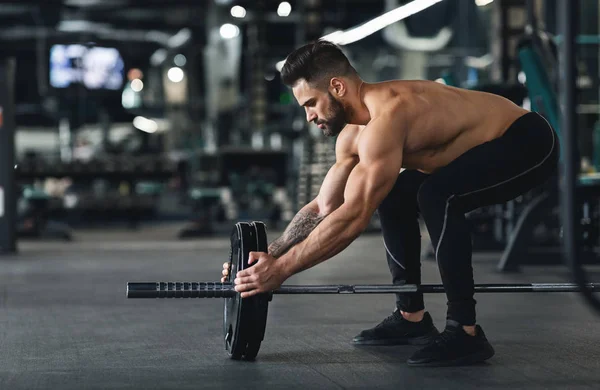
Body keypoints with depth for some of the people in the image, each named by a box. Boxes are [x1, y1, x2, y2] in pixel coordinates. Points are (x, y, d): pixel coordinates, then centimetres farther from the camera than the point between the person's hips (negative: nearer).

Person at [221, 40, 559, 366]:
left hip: (529, 142, -10)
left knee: (437, 196, -31)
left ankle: (465, 332, -22)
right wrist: (268, 255, 0)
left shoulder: (386, 115, -30)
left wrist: (281, 269, -32)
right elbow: (324, 207, 8)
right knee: (393, 198, 12)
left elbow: (354, 217, -35)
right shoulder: (354, 133, 1)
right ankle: (412, 317, 16)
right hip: (494, 145, 10)